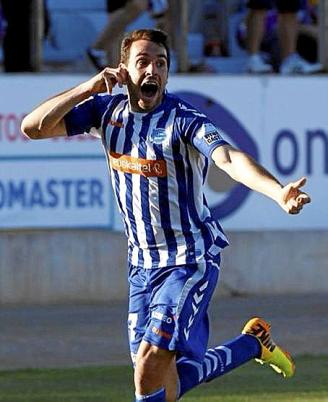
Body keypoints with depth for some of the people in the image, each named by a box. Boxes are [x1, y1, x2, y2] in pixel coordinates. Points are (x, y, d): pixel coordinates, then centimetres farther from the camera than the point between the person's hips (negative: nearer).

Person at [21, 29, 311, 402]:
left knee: (150, 369, -19)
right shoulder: (107, 109, 1)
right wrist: (88, 88, -13)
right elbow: (33, 127, -2)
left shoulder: (183, 119, -16)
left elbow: (230, 159, -34)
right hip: (142, 262, 6)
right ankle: (253, 343, 31)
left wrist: (279, 193, -52)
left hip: (191, 260, -6)